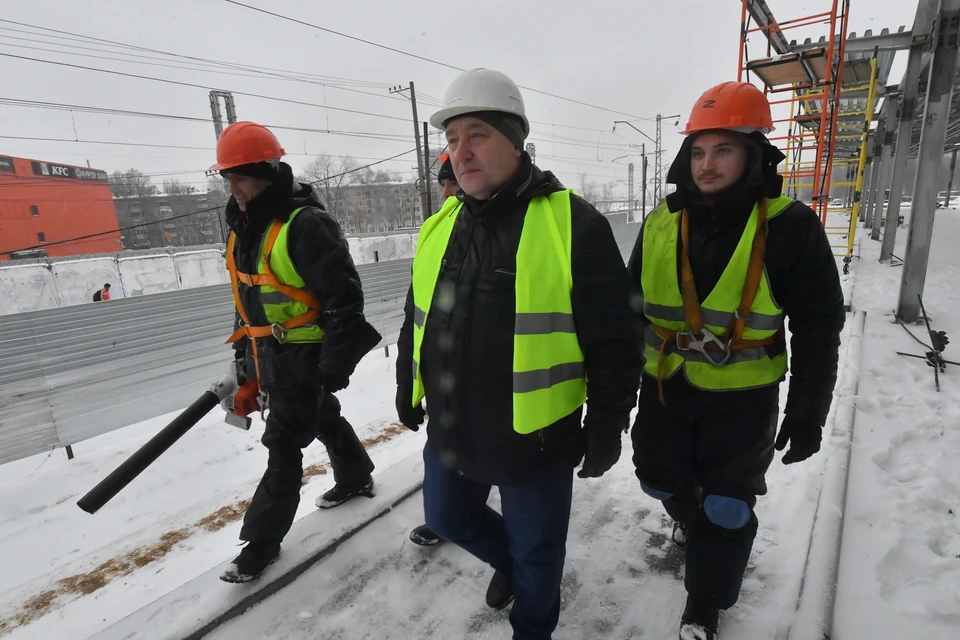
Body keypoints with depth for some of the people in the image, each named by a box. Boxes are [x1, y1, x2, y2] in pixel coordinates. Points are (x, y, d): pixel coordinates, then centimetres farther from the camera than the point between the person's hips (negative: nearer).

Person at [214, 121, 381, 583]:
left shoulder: (305, 225, -21)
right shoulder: (242, 231, 8)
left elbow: (344, 298, -22)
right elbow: (245, 302, 16)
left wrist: (334, 367, -21)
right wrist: (244, 365, 17)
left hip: (305, 356, -8)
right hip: (270, 356, 8)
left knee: (283, 443, 0)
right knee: (323, 420, 23)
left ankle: (263, 539, 17)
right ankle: (355, 476, 45)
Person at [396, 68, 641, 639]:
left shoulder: (575, 225, -16)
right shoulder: (439, 226, 3)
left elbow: (612, 340, -12)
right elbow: (417, 320, 13)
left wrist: (606, 426, -8)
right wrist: (408, 388, 18)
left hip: (535, 440, -5)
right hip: (450, 432, 6)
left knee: (535, 552, 18)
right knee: (449, 518, 27)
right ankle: (506, 560, 58)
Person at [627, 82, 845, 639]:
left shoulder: (790, 227, -12)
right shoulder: (661, 225, -3)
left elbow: (818, 328, -6)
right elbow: (632, 310, 6)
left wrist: (808, 412, -6)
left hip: (743, 396, -3)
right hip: (666, 386, 4)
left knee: (725, 510, 5)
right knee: (661, 479, 17)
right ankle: (692, 520, 54)